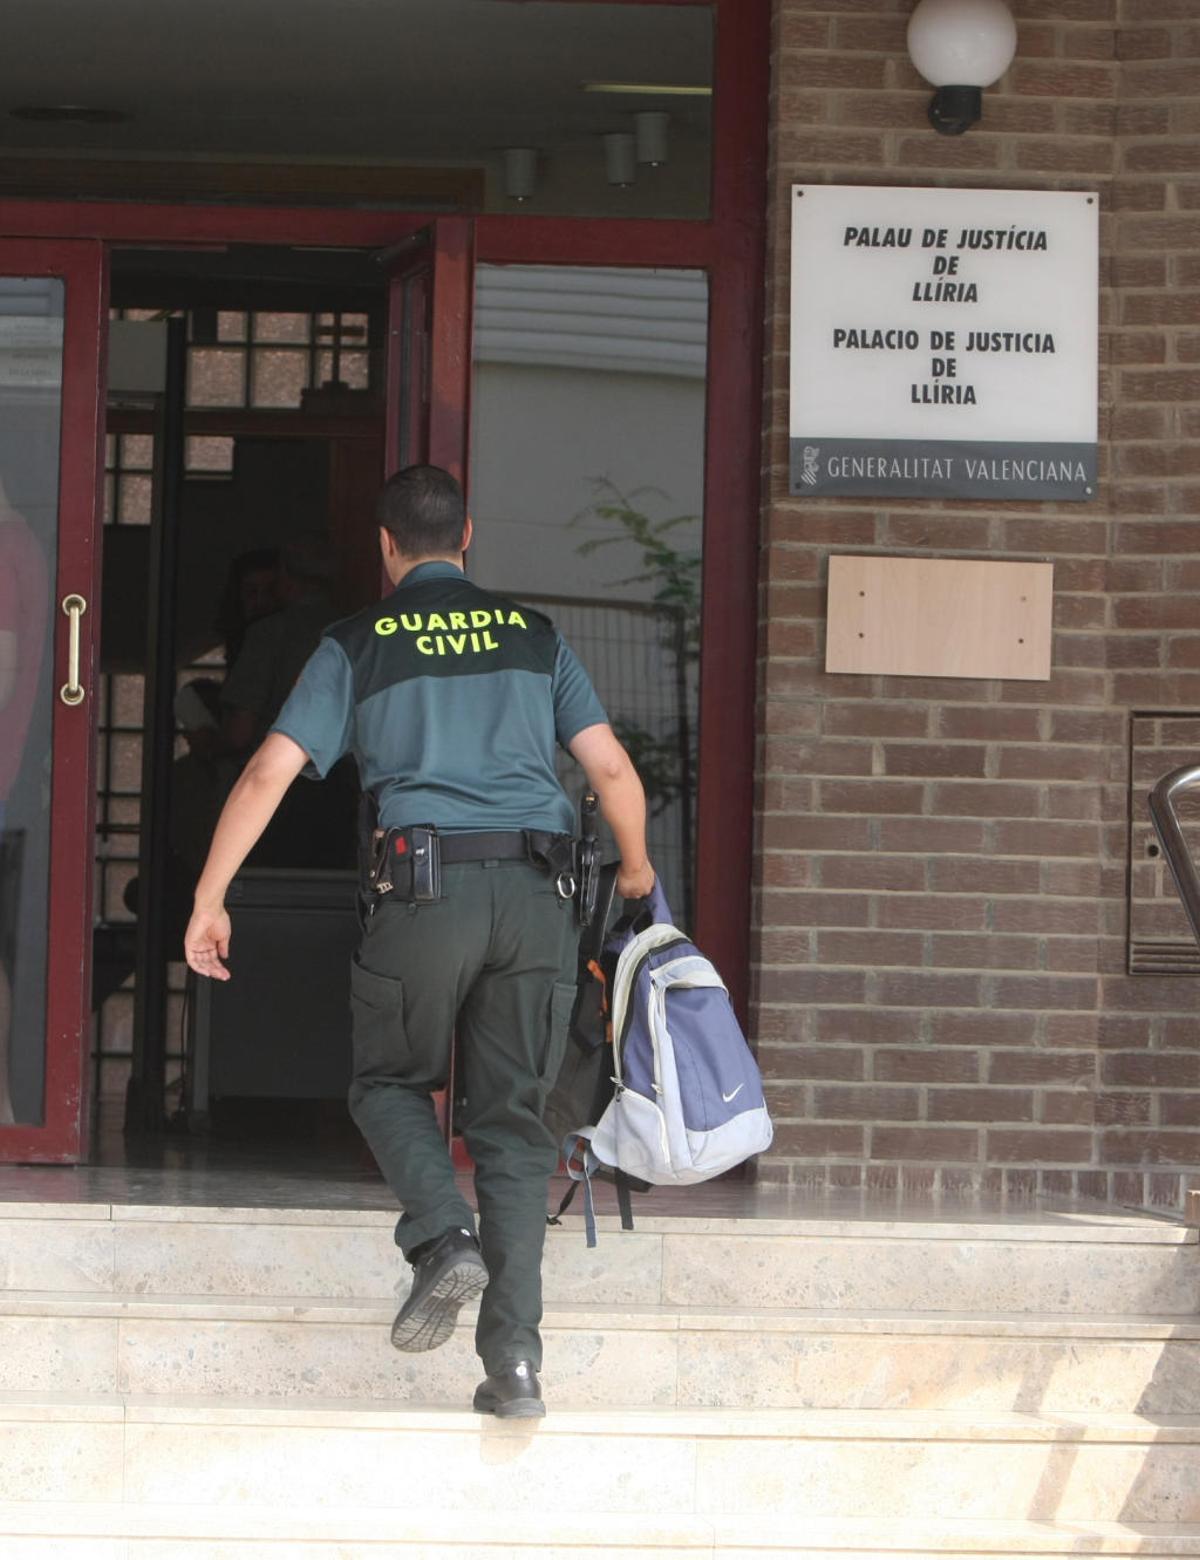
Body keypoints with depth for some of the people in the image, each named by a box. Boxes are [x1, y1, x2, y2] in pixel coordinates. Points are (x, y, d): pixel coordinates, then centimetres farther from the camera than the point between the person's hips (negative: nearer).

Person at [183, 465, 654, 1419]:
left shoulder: (360, 643, 8)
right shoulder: (533, 636, 14)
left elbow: (269, 775, 1)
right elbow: (614, 773, 8)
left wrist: (209, 900, 7)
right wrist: (636, 873, 27)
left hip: (427, 885, -2)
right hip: (537, 897, 2)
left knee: (392, 1086, 18)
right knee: (514, 1123, 7)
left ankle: (444, 1236, -10)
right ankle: (514, 1357, -1)